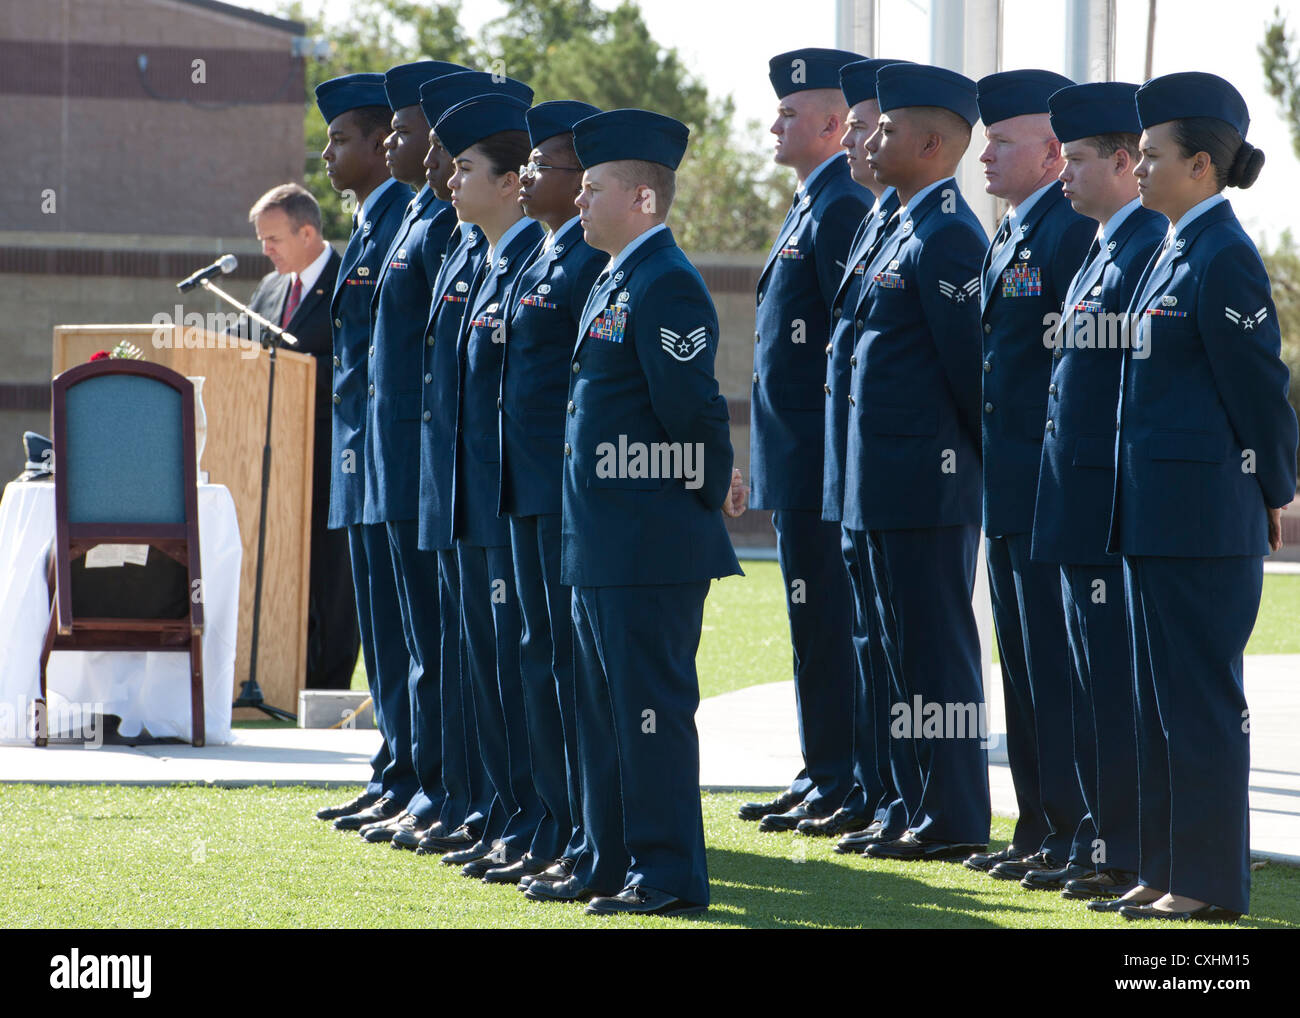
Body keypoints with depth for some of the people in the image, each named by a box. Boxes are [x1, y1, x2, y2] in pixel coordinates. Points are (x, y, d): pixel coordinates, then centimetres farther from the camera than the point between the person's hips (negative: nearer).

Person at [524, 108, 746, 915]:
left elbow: (692, 407, -17)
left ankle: (669, 875, -1)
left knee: (652, 705, -6)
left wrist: (712, 493, -6)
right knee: (604, 705, 15)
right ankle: (610, 864, 22)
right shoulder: (616, 282, 16)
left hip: (651, 542, -10)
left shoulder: (667, 285, -16)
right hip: (603, 542, 10)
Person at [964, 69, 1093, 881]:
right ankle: (1041, 829, 20)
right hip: (1010, 492, 10)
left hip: (1055, 489, -10)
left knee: (1058, 665, -6)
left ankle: (1077, 835, -1)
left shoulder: (1076, 229, -14)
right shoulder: (1008, 237, 17)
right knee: (1025, 665, 13)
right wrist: (990, 464, 18)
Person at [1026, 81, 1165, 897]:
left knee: (1118, 684, -6)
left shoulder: (1152, 250, -15)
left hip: (1118, 504, -10)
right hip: (1079, 507, 10)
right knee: (1092, 679, 13)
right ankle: (1100, 842, 19)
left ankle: (1132, 855, -1)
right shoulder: (1101, 252, 16)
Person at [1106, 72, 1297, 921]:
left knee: (1200, 695, -4)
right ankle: (1165, 871, 19)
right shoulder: (1176, 253, 14)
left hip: (1205, 517, -10)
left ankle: (1212, 883, 1)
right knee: (1160, 695, 13)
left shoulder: (1226, 259, -15)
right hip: (1158, 513, 10)